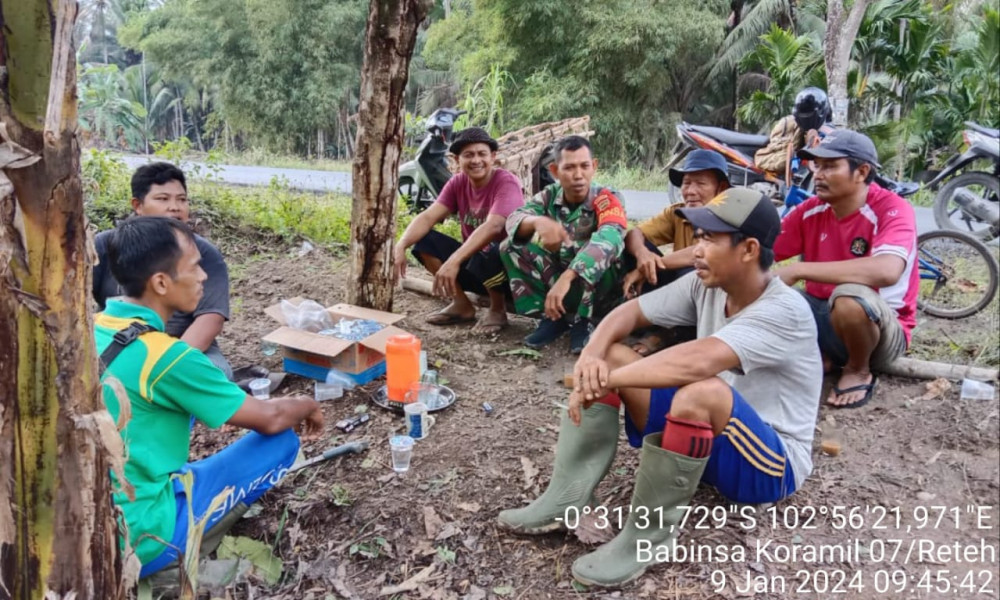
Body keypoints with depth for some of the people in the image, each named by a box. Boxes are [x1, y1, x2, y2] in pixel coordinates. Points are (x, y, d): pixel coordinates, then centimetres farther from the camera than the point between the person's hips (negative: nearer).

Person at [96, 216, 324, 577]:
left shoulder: (92, 330, -1)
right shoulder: (165, 356, -23)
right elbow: (270, 419, -12)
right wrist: (307, 406, 10)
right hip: (133, 540, -8)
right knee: (281, 442, -4)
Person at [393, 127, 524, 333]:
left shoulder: (506, 183, -19)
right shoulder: (457, 183, -2)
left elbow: (493, 227, -35)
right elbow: (428, 216, -13)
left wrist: (454, 261, -46)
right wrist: (401, 245, -32)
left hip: (506, 265, -6)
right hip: (473, 258, 6)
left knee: (488, 253, -38)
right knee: (425, 241, -11)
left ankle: (498, 309, -8)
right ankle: (461, 304, -2)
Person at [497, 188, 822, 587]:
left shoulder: (784, 311, -26)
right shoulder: (704, 285, -3)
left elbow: (697, 362, -41)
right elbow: (628, 312, -2)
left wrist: (606, 381, -33)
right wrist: (592, 357, -23)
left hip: (774, 462, -7)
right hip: (706, 438, 8)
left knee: (701, 392, -40)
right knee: (609, 358, -6)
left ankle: (649, 538, -21)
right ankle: (566, 502, -13)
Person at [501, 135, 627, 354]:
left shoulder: (606, 199, -20)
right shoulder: (550, 195, -5)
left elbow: (610, 239, -40)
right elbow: (513, 220, -18)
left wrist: (565, 278, -53)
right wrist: (537, 222, -43)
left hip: (600, 286, -4)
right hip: (558, 277, 4)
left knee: (604, 252, -34)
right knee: (511, 246, -13)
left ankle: (583, 322, -14)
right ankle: (553, 316, -9)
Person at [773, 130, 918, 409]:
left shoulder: (892, 209, -21)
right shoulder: (811, 210, -4)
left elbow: (886, 271, -40)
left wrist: (797, 270, -39)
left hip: (880, 327, -5)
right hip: (822, 315, 6)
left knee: (849, 296, -39)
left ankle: (859, 371, -7)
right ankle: (819, 357, 6)